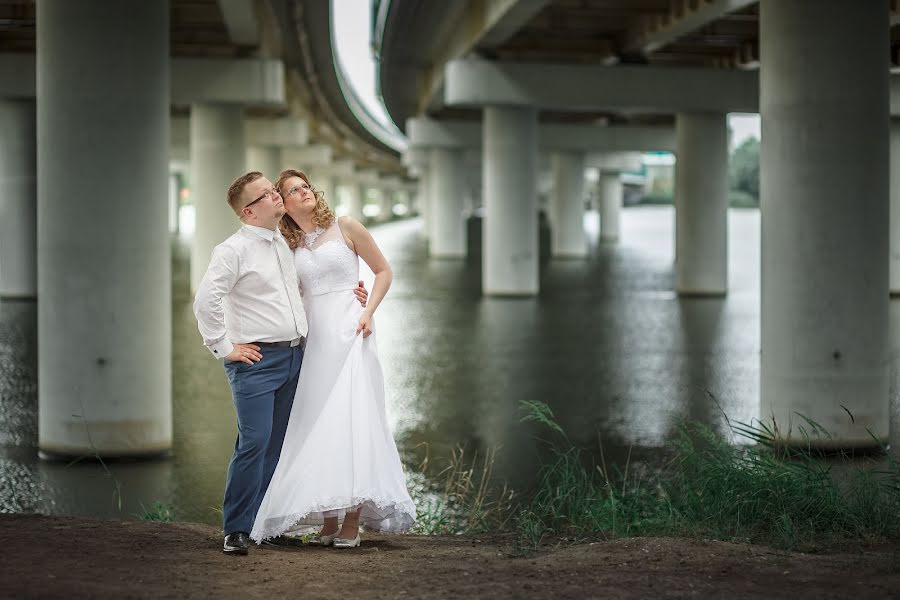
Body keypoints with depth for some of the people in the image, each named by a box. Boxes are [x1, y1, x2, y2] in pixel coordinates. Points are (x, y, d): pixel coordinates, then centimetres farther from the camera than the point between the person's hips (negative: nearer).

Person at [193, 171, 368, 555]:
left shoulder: (286, 243, 16)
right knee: (254, 443, -13)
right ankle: (237, 530, -6)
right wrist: (224, 348, -13)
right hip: (256, 361, -7)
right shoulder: (234, 250, -8)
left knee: (278, 445, 8)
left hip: (294, 357, 7)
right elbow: (205, 300, -15)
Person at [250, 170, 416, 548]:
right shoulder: (289, 247, 12)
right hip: (313, 341, 4)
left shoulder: (345, 228, 3)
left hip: (349, 334, -4)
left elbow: (383, 271, 7)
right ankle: (329, 521, 6)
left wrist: (369, 312, -6)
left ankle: (352, 521, -11)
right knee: (316, 428, 1)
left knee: (351, 421, -11)